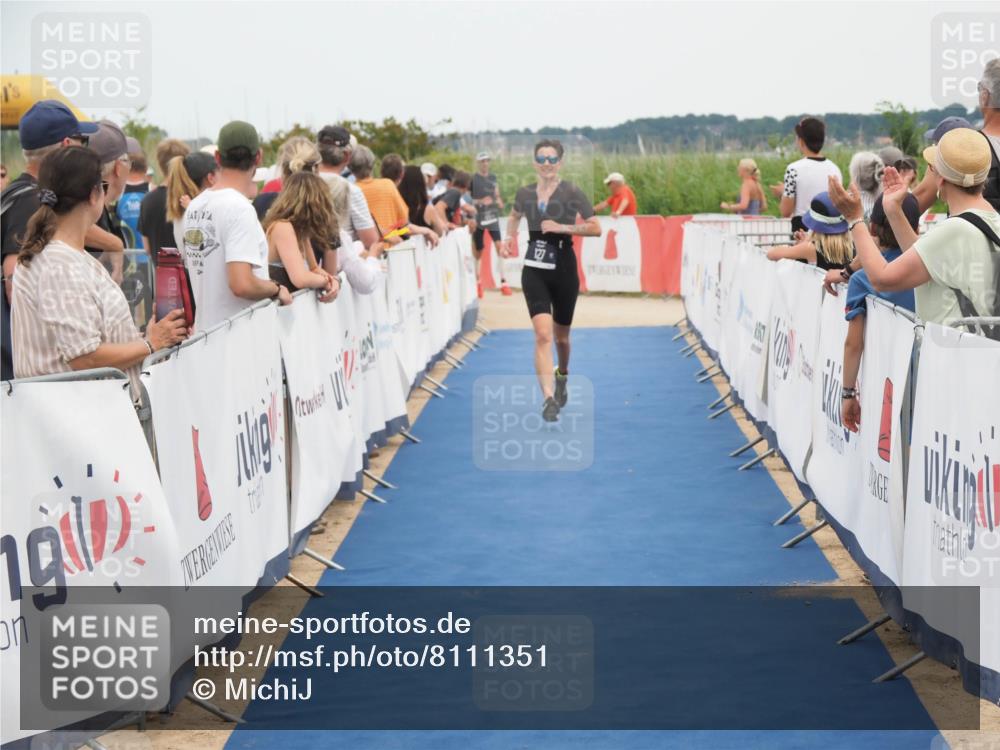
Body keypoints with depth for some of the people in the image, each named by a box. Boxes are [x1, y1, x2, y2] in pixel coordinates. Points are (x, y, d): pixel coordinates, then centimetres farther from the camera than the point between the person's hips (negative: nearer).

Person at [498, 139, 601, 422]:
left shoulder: (571, 193, -7)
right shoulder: (525, 194, 3)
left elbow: (595, 228, -9)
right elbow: (514, 216, 25)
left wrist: (562, 227, -18)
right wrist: (508, 238, 7)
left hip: (564, 270, -1)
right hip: (534, 271, 1)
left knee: (561, 337, 13)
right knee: (543, 334, -16)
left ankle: (562, 376, 46)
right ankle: (548, 398, -20)